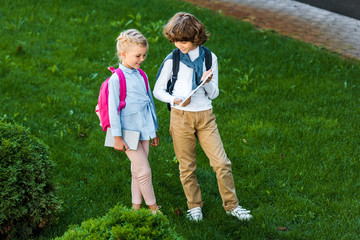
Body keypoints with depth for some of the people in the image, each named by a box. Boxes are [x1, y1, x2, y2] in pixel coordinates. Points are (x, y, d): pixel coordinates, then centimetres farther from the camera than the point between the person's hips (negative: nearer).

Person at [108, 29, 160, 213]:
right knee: (144, 171, -4)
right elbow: (113, 108, -11)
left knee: (137, 171, 12)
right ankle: (153, 208, 8)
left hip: (144, 129, 6)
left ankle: (136, 207, 21)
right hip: (129, 131, -6)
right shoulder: (116, 79, -12)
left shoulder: (141, 75, 9)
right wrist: (117, 137, -11)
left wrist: (154, 131, 20)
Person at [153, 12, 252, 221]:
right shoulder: (172, 60, -3)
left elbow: (214, 94, 6)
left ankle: (231, 205, 11)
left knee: (222, 163, -3)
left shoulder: (210, 58, 2)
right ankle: (194, 206, 25)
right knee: (187, 166, 7)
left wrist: (208, 82, -16)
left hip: (205, 116, 1)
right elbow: (158, 90, 4)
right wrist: (174, 99, -16)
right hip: (181, 116, -1)